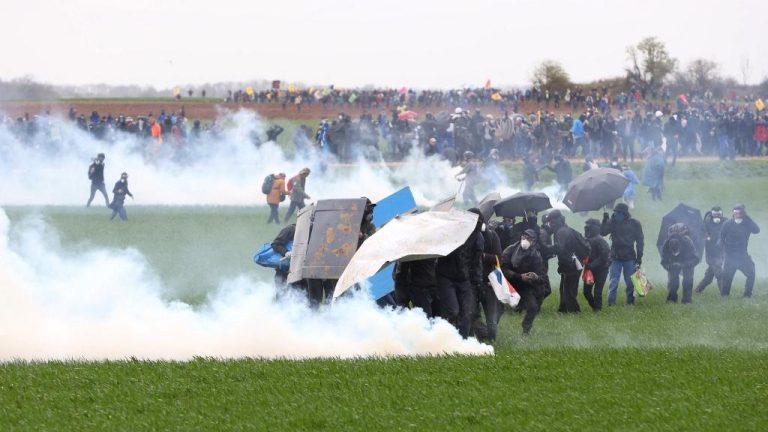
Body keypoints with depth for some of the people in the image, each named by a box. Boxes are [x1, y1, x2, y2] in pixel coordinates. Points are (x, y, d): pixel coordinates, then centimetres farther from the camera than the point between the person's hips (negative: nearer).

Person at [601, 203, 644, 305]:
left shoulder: (634, 224, 0)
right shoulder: (612, 222, 4)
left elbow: (640, 240, 4)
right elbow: (602, 232, -5)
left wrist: (639, 256, 0)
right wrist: (605, 221, -16)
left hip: (629, 258, -1)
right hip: (615, 257, 1)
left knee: (630, 282, 3)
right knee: (613, 281, -3)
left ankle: (630, 301, 12)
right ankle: (611, 302, -2)